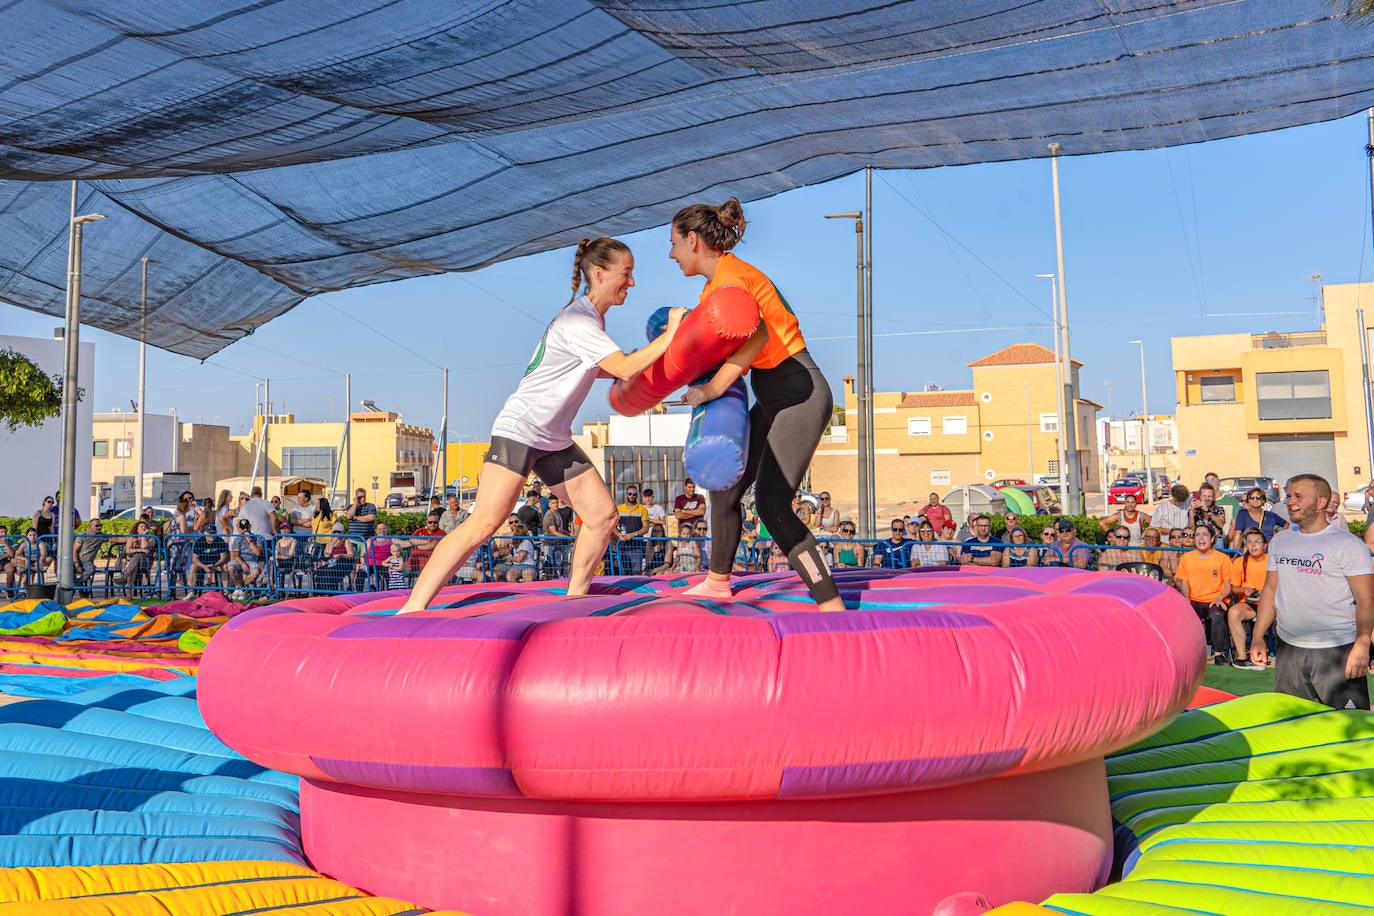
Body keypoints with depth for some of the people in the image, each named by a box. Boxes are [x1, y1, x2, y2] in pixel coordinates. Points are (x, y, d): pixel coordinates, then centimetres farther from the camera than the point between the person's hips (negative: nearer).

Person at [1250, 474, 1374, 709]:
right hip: (1289, 650, 6)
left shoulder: (1347, 544, -6)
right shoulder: (1280, 540, 12)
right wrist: (1257, 636, 9)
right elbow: (1270, 589, 16)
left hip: (1337, 652, -5)